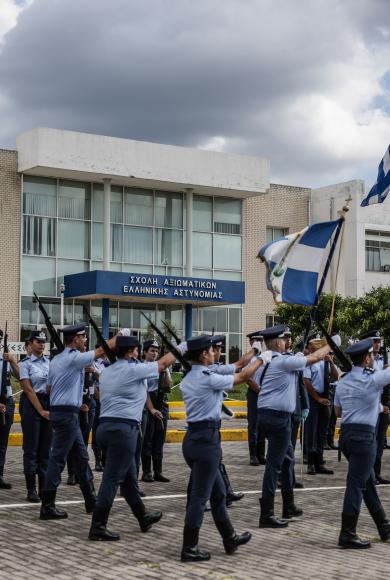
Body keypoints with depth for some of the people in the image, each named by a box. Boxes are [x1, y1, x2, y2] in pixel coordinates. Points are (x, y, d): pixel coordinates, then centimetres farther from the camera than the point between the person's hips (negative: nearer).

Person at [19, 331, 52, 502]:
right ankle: (31, 490, 3)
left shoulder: (49, 362, 11)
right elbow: (28, 390, -9)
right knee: (31, 448, -2)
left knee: (45, 448, 7)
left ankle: (44, 488, 13)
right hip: (31, 405, -5)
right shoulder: (25, 364, -4)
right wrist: (41, 411, -14)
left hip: (49, 403, 5)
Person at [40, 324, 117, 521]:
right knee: (57, 459, -6)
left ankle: (91, 501, 20)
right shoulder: (74, 358, -14)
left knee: (81, 456, 14)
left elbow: (50, 388, 18)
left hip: (59, 411, 10)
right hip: (68, 414, -10)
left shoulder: (55, 360, 14)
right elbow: (101, 350, -7)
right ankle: (47, 506, -3)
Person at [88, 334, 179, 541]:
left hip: (105, 426, 9)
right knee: (112, 479, -5)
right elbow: (163, 363, 1)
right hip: (122, 429, -9)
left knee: (128, 476, 18)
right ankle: (97, 527, -4)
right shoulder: (133, 370, -9)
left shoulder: (107, 372, 14)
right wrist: (180, 348, 15)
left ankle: (143, 517, 31)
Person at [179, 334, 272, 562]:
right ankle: (189, 548, 1)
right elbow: (242, 376, -4)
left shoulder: (188, 379, 11)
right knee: (200, 496, -4)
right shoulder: (208, 378, -15)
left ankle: (230, 538, 29)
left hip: (194, 436, 9)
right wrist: (261, 359, 11)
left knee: (218, 492, 18)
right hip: (207, 439, -9)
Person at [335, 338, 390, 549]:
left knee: (368, 482, 16)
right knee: (357, 484, -6)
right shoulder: (372, 380, -12)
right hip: (363, 435, -8)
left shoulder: (343, 382, 10)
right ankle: (347, 535, -6)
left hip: (346, 434, 8)